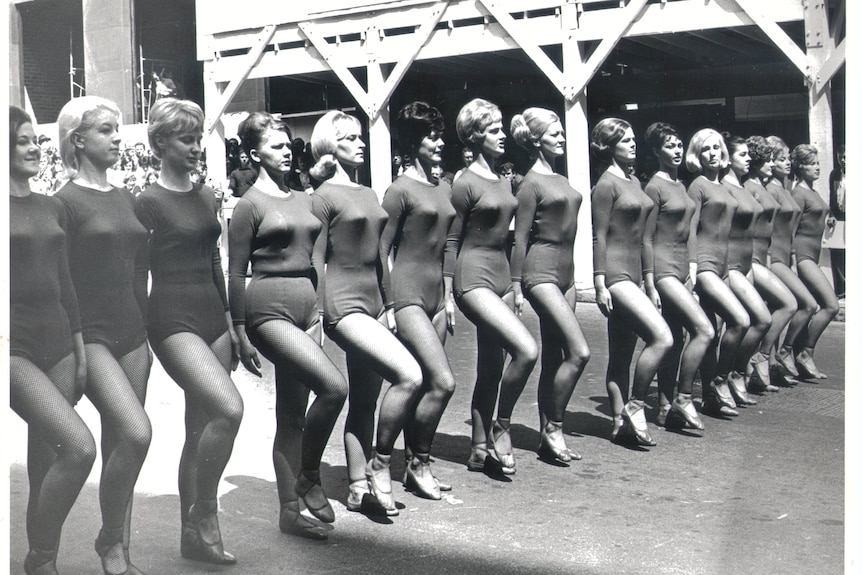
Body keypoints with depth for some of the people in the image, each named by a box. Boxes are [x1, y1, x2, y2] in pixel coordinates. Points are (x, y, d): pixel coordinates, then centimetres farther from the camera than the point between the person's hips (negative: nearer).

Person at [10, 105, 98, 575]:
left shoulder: (52, 208, 14)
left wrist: (80, 351, 15)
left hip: (56, 342, 6)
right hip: (14, 346, -6)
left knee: (45, 463, 9)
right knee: (79, 446, -19)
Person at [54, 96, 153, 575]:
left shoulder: (127, 200, 13)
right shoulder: (66, 202, -5)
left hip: (132, 334, 6)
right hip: (91, 335, -6)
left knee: (119, 444, 8)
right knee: (137, 432, -20)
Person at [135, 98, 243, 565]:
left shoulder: (205, 197, 15)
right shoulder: (149, 202, -6)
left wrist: (231, 322, 16)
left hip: (212, 316, 7)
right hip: (173, 320, -7)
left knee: (201, 429, 9)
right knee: (229, 408, -23)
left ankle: (193, 535, 19)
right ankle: (204, 512, -4)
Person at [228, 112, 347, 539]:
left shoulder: (303, 200, 15)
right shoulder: (250, 204, -4)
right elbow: (235, 274, -5)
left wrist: (321, 308, 15)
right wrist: (241, 334, -8)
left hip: (307, 306, 7)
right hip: (270, 308, -6)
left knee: (293, 415, 8)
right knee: (334, 386, -21)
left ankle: (290, 511, 16)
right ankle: (309, 478, -1)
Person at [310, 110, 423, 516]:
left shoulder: (369, 194, 17)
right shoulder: (324, 196, -6)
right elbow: (316, 261, -9)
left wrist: (389, 306, 18)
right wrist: (315, 317, -14)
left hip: (372, 302, 8)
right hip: (343, 304, -8)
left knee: (365, 402, 9)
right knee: (409, 375, -20)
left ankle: (359, 487, 17)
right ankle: (380, 463, -4)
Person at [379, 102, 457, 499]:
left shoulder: (444, 190, 15)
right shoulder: (400, 190, -7)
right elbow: (381, 250, -8)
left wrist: (449, 297, 18)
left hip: (435, 295, 7)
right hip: (407, 294, -7)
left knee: (422, 387, 8)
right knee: (443, 382, -15)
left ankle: (414, 465, 17)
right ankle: (418, 461, 2)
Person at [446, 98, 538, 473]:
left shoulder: (504, 182, 15)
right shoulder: (465, 183, -7)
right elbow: (451, 241, -7)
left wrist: (516, 285, 19)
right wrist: (448, 294, -9)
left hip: (501, 274, 8)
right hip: (474, 276, -8)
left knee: (492, 368, 9)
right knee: (526, 349, -21)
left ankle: (479, 450, 17)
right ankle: (501, 427, -1)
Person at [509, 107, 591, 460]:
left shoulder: (560, 180, 17)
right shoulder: (532, 183, -8)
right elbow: (520, 238, -10)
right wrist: (515, 286, -13)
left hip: (565, 270, 8)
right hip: (541, 270, -8)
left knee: (554, 358, 8)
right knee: (579, 351, -15)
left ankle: (548, 437, 14)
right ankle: (553, 428, -2)